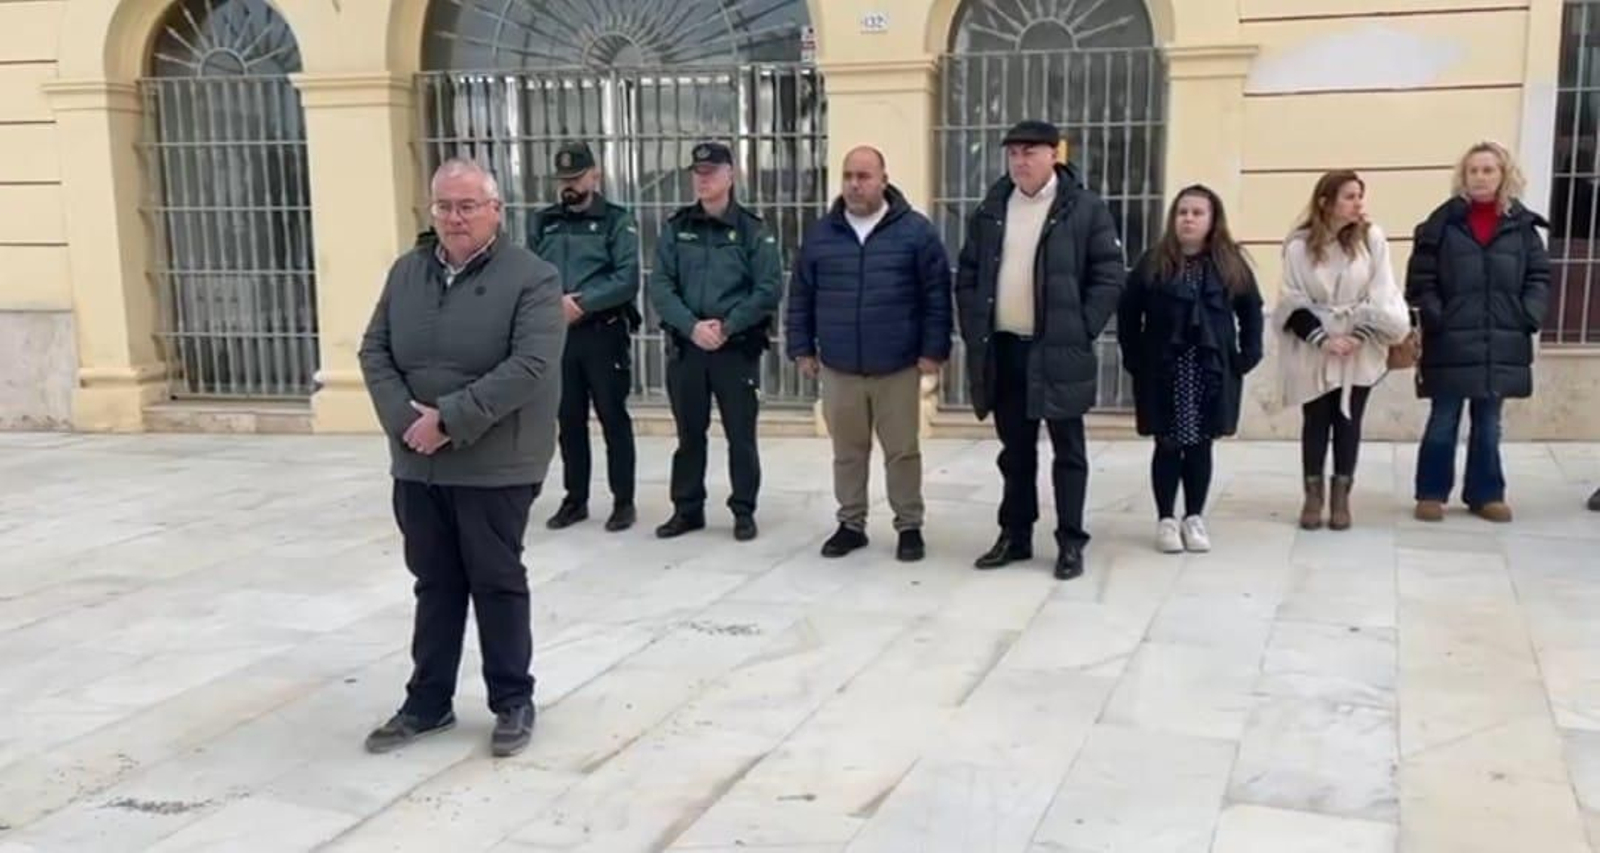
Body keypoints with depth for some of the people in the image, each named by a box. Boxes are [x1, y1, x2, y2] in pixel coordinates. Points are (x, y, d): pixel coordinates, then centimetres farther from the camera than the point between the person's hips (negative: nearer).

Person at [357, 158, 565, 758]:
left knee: (497, 584, 7)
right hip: (417, 462, 5)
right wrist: (405, 419, -11)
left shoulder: (532, 278, -10)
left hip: (494, 464, -5)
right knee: (435, 585, 15)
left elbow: (529, 367, -20)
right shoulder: (406, 272, 9)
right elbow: (374, 352, 6)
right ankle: (427, 703, 27)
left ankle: (513, 703, 21)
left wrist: (448, 420, -22)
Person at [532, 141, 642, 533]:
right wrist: (554, 304, -14)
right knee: (569, 420, 11)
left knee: (614, 418, 2)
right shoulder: (543, 223, 11)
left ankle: (623, 501, 10)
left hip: (604, 333, -4)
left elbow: (627, 280, -12)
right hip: (557, 333, 4)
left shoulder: (617, 221, -1)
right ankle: (575, 499, 22)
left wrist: (581, 302, -19)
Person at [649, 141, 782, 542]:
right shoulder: (676, 228, 7)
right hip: (685, 346, 3)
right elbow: (660, 286, -1)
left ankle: (744, 511, 15)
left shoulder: (753, 230, 0)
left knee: (741, 434, 3)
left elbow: (769, 289, -7)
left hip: (738, 348, -2)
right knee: (689, 432, 11)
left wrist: (726, 326, -15)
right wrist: (692, 326, -15)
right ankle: (687, 509, 22)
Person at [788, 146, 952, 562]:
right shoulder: (821, 233, 6)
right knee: (847, 451, 12)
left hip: (898, 367, -3)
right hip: (838, 368, 3)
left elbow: (937, 295, -3)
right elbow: (801, 297, 11)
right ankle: (851, 524, 24)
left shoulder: (915, 230, -3)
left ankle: (909, 527, 18)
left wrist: (933, 350, -7)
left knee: (902, 451, 6)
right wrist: (802, 348, 7)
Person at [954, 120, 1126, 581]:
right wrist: (973, 332, 3)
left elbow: (1109, 276, -6)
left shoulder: (1086, 209, -4)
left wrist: (1081, 333, -12)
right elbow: (967, 275, 12)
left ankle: (1071, 542, 12)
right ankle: (1015, 535, 23)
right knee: (1015, 451, 13)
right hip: (1003, 348, 4)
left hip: (1059, 351, -4)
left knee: (1068, 451, 4)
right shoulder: (990, 211, 9)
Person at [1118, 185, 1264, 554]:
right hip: (1163, 372, -1)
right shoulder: (1153, 263, -2)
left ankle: (1194, 517, 19)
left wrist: (1247, 356, 0)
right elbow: (1128, 313, 0)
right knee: (1168, 446, 4)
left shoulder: (1231, 264, 3)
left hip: (1213, 372, 1)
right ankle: (1166, 519, 13)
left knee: (1200, 446, 8)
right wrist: (1134, 359, -5)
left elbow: (1251, 312, 8)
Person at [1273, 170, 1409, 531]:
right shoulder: (1299, 245, -9)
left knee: (1348, 421, 6)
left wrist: (1359, 335, -14)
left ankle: (1341, 496, 14)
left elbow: (1381, 296, -4)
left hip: (1360, 351, 1)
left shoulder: (1372, 238, -6)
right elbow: (1294, 303, -6)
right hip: (1314, 351, -1)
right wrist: (1322, 339, -15)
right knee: (1316, 421, 5)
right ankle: (1313, 495, 15)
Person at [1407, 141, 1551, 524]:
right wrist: (1435, 318, -12)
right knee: (1443, 421, 4)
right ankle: (1432, 493, 15)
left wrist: (1529, 316, -4)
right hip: (1451, 342, -3)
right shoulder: (1443, 222, -3)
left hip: (1501, 343, 3)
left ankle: (1485, 494, 23)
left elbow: (1539, 276, 8)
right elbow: (1420, 279, -4)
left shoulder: (1521, 224, 5)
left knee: (1488, 423, 12)